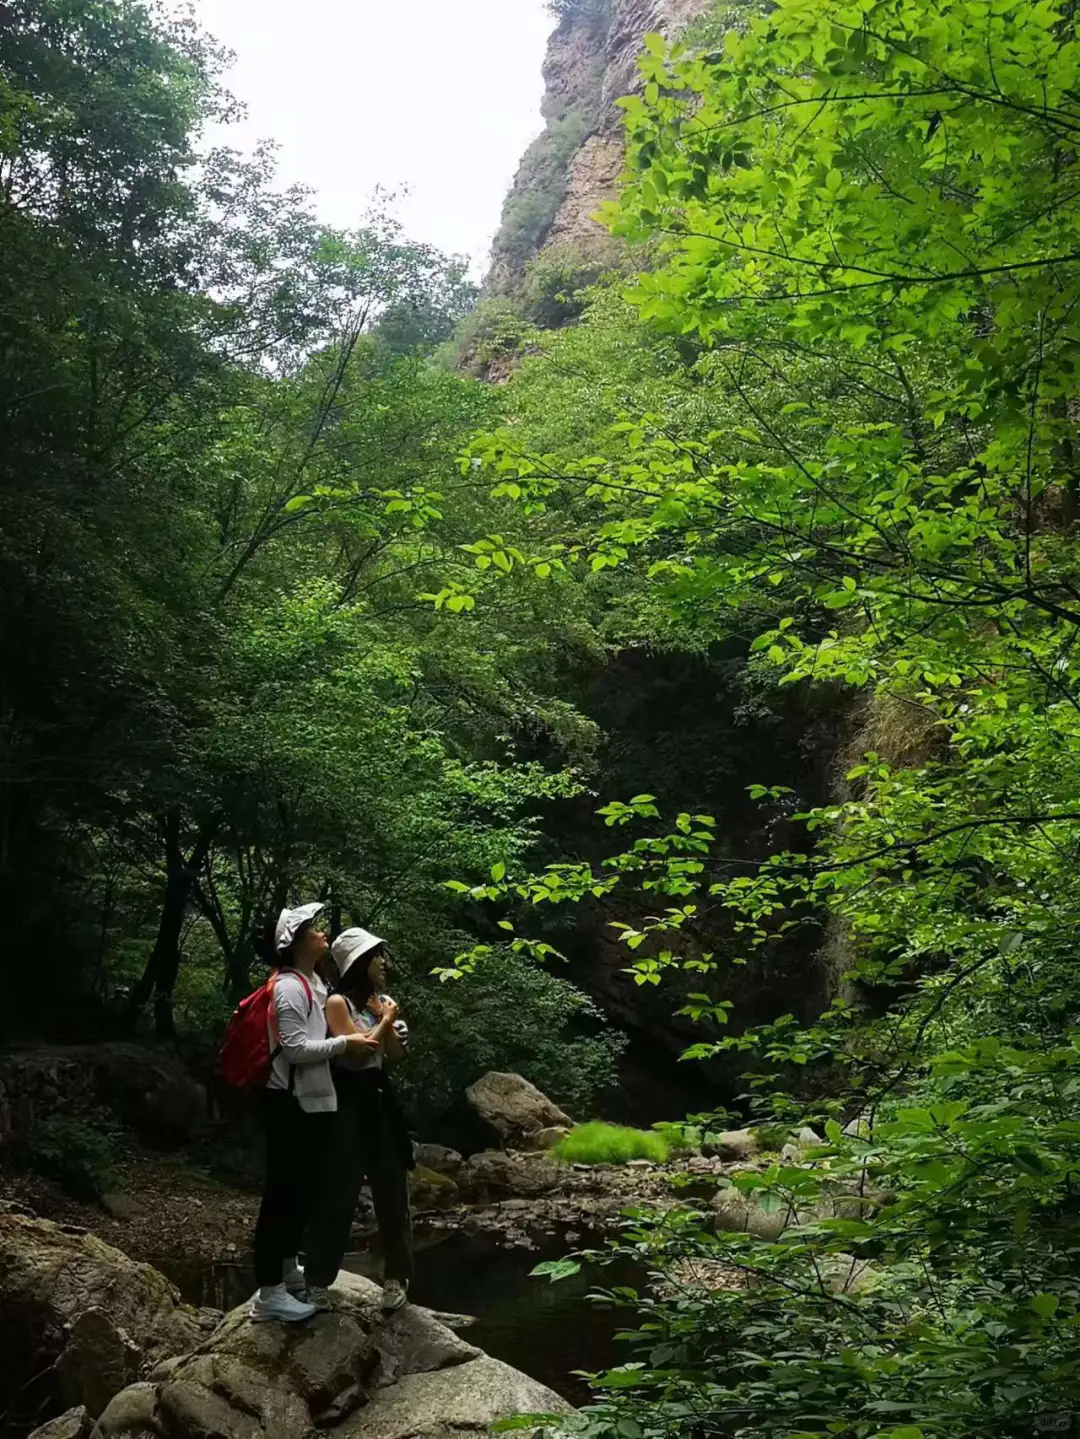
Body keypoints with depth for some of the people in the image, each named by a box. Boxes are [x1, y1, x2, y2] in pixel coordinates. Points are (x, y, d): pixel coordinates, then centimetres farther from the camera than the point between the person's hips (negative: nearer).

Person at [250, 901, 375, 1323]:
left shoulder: (314, 984, 13)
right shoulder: (289, 988, -18)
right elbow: (296, 1049, -23)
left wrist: (370, 1036, 9)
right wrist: (345, 1043, -19)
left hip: (312, 1102, 10)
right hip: (290, 1104, -10)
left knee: (303, 1189, 19)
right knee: (282, 1192, -4)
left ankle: (288, 1270, 34)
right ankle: (269, 1292, 3)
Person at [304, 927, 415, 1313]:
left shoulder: (381, 1002, 10)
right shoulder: (337, 1002, -9)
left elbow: (396, 1055, 9)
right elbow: (356, 1050, -16)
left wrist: (388, 1021, -5)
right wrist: (387, 1019, -7)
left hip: (380, 1100, 7)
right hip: (347, 1102, -6)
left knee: (392, 1189, 8)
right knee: (338, 1193, -2)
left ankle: (395, 1277, 20)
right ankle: (317, 1280, 10)